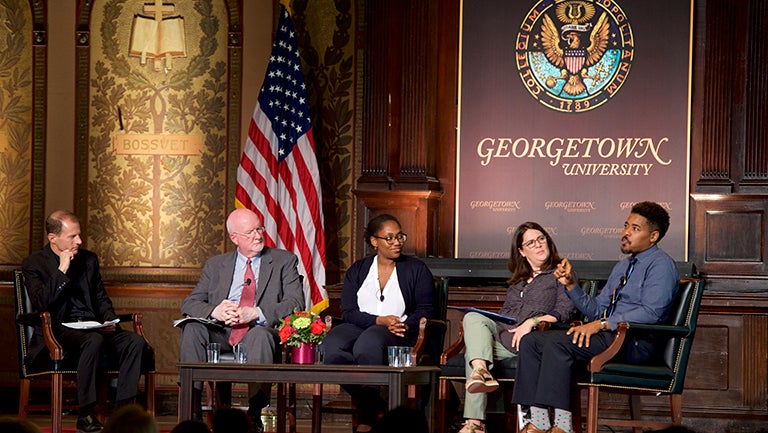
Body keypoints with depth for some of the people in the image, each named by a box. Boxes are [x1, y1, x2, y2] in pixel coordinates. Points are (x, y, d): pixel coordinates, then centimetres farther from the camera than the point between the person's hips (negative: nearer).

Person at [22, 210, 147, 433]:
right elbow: (40, 303, -13)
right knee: (93, 340, -37)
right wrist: (62, 271, -14)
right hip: (59, 330, -6)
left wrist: (109, 319, 1)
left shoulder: (89, 259, 17)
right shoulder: (34, 264, 1)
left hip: (92, 327, 6)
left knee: (135, 341, -21)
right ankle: (85, 415, -31)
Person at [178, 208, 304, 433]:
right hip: (220, 333, 3)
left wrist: (256, 313, -18)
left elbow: (295, 304, -1)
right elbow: (190, 304, 11)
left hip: (259, 331, -3)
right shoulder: (215, 265, 18)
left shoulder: (284, 261, 11)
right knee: (192, 328, -28)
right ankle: (191, 412, -31)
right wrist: (214, 311, -14)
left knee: (260, 335, -38)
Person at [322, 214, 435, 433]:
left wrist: (406, 325, -15)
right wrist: (380, 320, -13)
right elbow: (348, 312, 4)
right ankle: (378, 407, -24)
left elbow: (426, 309, 7)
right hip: (359, 326, 3)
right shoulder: (357, 270, 15)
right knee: (331, 348, -34)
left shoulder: (416, 269, 13)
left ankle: (367, 415, -28)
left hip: (397, 333, -2)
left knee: (366, 346, -39)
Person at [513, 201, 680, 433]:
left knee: (558, 342, -29)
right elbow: (597, 309, 22)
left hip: (634, 342, -9)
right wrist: (570, 284, 6)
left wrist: (601, 324, -23)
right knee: (531, 341, -6)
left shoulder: (661, 264, -5)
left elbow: (650, 312, -19)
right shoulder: (622, 266, 25)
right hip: (607, 335, 9)